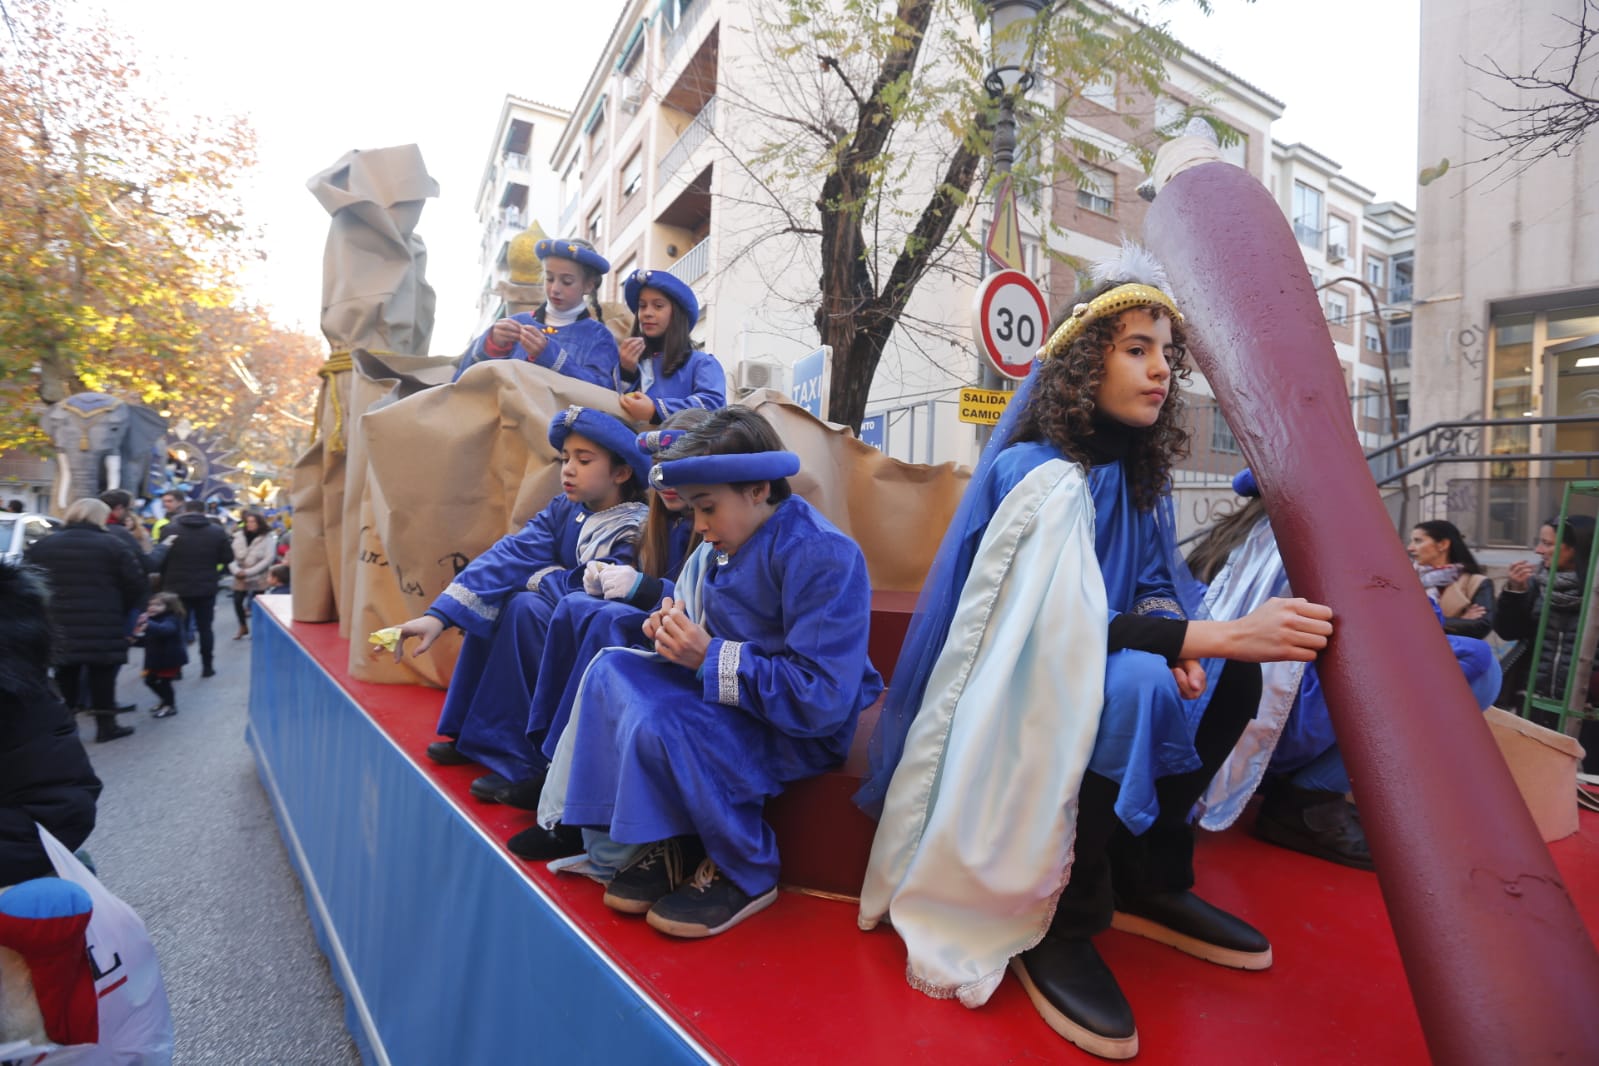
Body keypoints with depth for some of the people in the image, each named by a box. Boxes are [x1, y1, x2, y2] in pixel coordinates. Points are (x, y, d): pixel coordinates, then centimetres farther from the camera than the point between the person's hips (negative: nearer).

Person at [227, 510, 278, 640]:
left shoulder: (268, 537, -5)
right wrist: (236, 570, -14)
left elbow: (269, 559, -13)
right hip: (240, 578, 4)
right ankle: (243, 627, 24)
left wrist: (248, 572, -16)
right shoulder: (239, 536, 8)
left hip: (259, 578, -4)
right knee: (237, 601, 3)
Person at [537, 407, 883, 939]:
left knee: (660, 724, -29)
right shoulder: (720, 548, 3)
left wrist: (711, 657, -27)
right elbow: (712, 639, 19)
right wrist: (675, 627, -6)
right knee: (611, 669, -1)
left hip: (808, 729, -9)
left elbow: (822, 698, -28)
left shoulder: (822, 556, -23)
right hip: (733, 696, 9)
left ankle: (745, 874, -4)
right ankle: (668, 844, 2)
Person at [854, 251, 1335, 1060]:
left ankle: (1148, 882, 7)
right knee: (1134, 685, -33)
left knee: (1228, 678, -2)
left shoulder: (1136, 474, 5)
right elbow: (1068, 624, -29)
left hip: (1076, 676, 8)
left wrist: (1180, 638, -15)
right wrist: (1222, 633, -35)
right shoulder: (1034, 473, -20)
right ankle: (1056, 928, -16)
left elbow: (1150, 587, 8)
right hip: (1007, 693, -8)